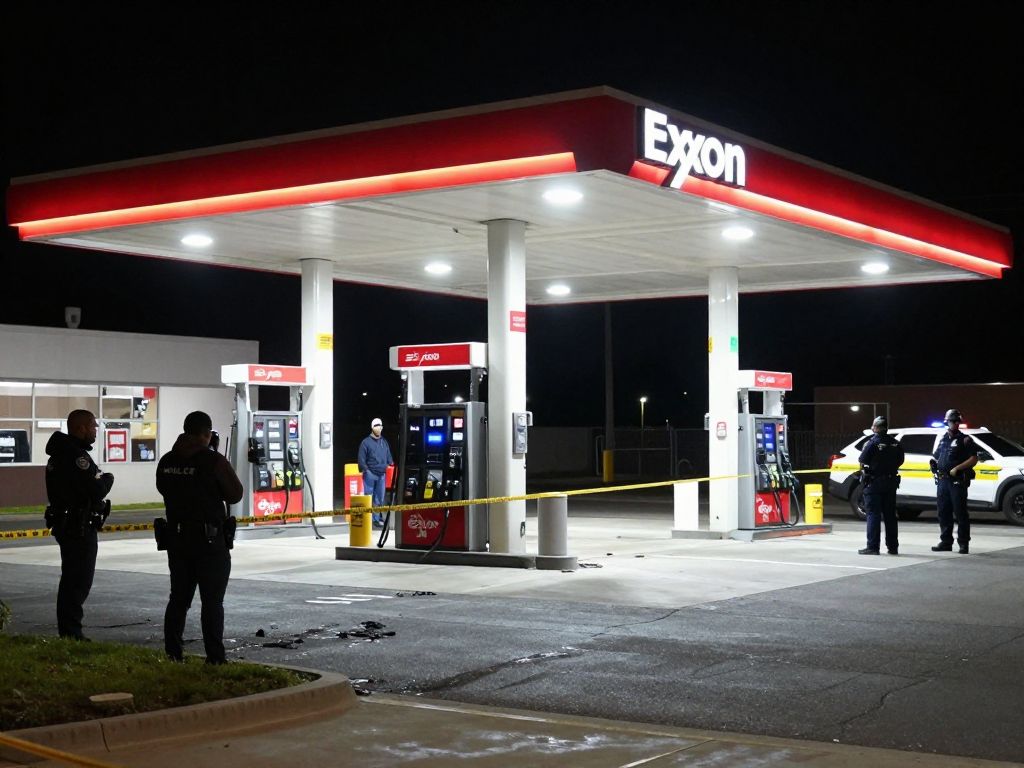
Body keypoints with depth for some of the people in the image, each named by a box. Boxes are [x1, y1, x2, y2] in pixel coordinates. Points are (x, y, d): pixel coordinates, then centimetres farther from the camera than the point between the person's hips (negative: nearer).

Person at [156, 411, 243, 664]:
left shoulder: (167, 461, 4)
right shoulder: (213, 460, -14)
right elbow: (235, 494, -7)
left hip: (176, 538, 6)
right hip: (210, 541, -6)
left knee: (179, 598, 14)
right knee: (212, 601, 0)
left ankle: (171, 655, 15)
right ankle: (215, 659, -1)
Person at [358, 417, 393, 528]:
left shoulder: (384, 442, 14)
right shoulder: (366, 442, -3)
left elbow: (389, 457, 20)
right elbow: (361, 459, -5)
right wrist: (365, 470, -12)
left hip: (382, 474, 5)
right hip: (370, 474, -5)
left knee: (379, 498, 9)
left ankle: (377, 518, 17)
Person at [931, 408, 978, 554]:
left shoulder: (965, 440, -1)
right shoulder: (943, 439, 18)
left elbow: (973, 459, -9)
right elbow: (936, 456, 30)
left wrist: (957, 468, -17)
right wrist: (933, 463, 8)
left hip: (958, 481, -6)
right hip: (942, 481, 6)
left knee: (960, 513, -6)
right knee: (943, 513, 9)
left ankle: (964, 543, -3)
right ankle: (946, 542, 17)